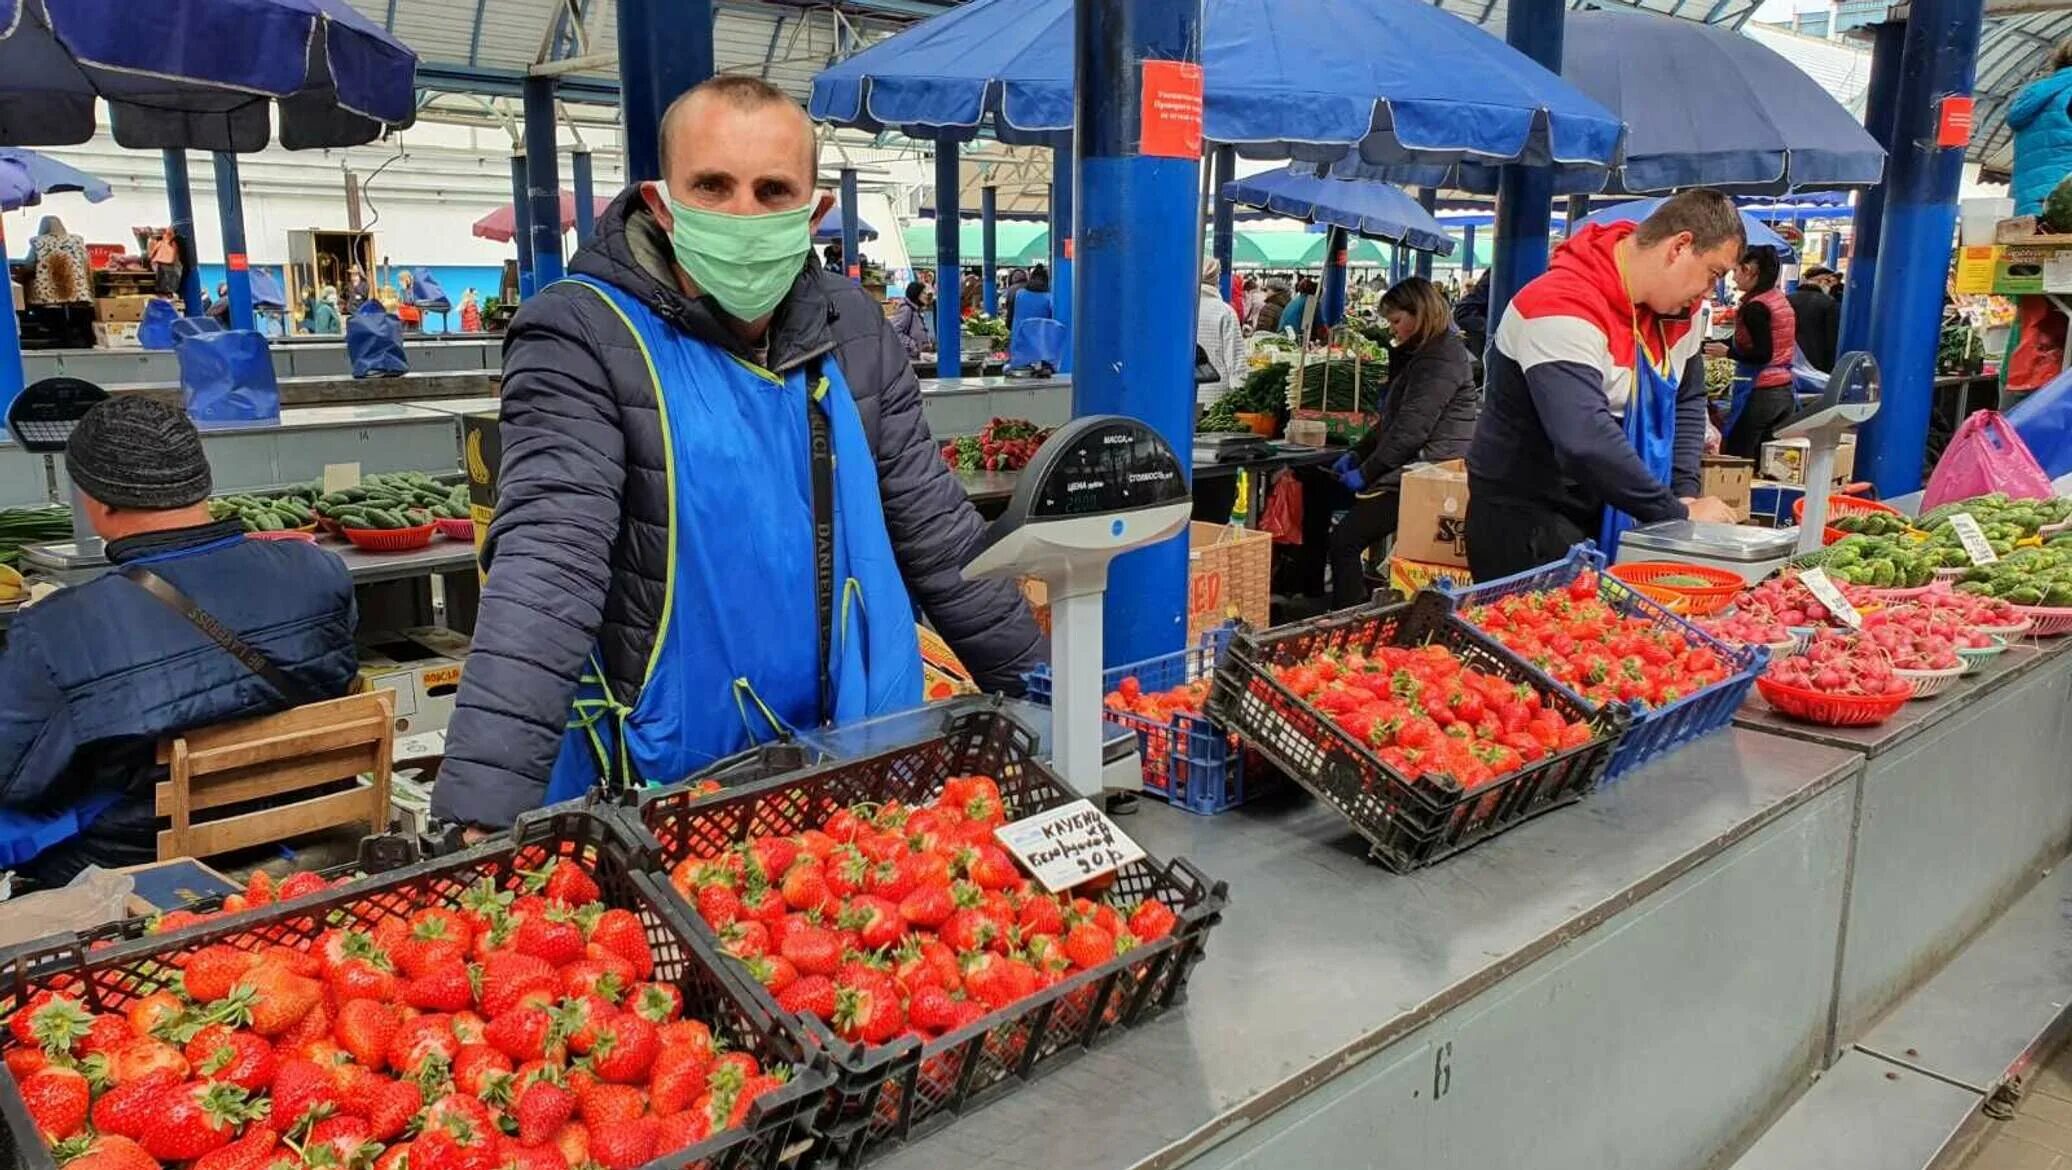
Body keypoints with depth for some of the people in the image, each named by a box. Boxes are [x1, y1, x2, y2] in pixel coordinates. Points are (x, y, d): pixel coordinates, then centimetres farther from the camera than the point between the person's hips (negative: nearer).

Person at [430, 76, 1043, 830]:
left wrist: (1038, 691, 8)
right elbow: (547, 564, -25)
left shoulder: (853, 328, 2)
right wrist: (482, 805, -35)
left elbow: (938, 533, 8)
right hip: (661, 803, -4)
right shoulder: (581, 337, -13)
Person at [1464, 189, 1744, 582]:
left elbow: (1687, 399, 14)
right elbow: (1586, 443, -36)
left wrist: (1686, 492, -2)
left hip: (1608, 519, 8)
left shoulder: (1681, 308, 2)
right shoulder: (1564, 309, -26)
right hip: (1525, 520, -8)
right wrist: (1680, 515, -28)